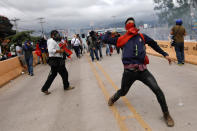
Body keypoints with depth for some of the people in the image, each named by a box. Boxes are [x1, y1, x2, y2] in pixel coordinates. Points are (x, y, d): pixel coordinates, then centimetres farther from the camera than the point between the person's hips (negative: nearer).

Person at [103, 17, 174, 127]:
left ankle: (166, 114, 13)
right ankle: (113, 99, 54)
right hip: (129, 71, 0)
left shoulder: (142, 36, 10)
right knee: (123, 92, 17)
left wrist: (165, 54, 22)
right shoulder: (122, 39, 7)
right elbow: (106, 39, 11)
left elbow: (154, 44, 22)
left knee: (157, 90, -10)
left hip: (142, 70, 1)